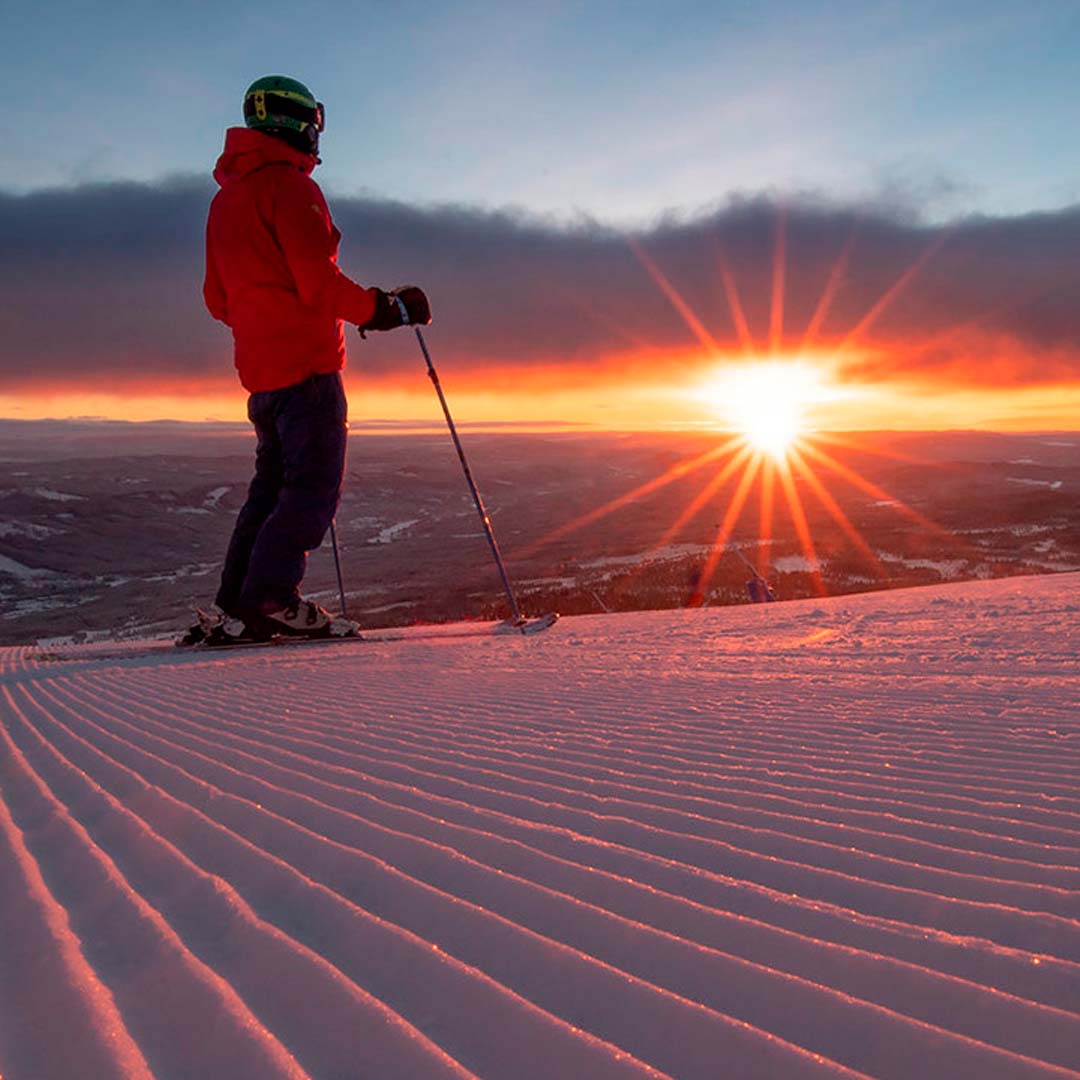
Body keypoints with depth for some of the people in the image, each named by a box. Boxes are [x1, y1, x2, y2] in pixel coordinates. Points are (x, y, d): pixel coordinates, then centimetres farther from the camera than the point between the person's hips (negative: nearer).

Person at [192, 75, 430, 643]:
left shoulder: (225, 198, 21)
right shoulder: (288, 185, -9)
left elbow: (217, 299, 23)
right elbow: (318, 280, -18)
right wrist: (385, 308, -9)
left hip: (260, 368, 9)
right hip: (306, 364, -9)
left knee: (273, 484, 12)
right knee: (314, 487, -7)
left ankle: (232, 611, 10)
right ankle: (270, 600, -12)